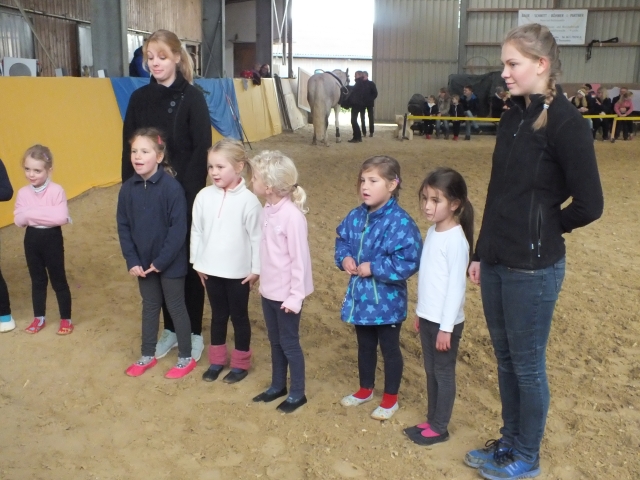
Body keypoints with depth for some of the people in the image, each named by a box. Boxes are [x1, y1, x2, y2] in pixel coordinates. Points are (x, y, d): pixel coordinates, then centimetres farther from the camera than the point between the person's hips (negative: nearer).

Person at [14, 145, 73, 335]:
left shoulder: (56, 191, -16)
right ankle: (39, 318, 32)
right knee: (37, 280, 18)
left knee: (58, 281, 7)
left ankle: (66, 320, 20)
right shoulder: (23, 193, -2)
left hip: (52, 239, -5)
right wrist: (46, 214, -22)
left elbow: (61, 217, -28)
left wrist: (32, 213, -21)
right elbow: (18, 220, -7)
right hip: (32, 239, 5)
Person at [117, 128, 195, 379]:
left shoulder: (171, 187, -19)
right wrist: (132, 260, -6)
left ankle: (186, 358, 25)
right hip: (143, 262, 5)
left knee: (176, 307, 9)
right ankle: (148, 355, 35)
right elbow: (123, 227, 2)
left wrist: (161, 261, -17)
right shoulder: (128, 189, -4)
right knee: (150, 307, 20)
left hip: (170, 263, -5)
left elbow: (179, 228, -19)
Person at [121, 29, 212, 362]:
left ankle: (194, 333, 19)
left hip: (183, 195, -4)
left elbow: (201, 150, -11)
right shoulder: (139, 98, 6)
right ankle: (170, 328, 27)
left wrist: (190, 193, -18)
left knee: (187, 264, 5)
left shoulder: (192, 97, -6)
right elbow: (128, 148, 7)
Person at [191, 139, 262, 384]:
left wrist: (256, 269, -8)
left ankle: (240, 363, 29)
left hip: (238, 272, -4)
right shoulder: (204, 196, -5)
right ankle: (217, 360, 35)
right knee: (218, 315, 19)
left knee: (239, 317, 13)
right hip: (211, 270, 4)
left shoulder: (248, 200, -16)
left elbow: (256, 237, -11)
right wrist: (197, 262, 5)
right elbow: (196, 231, 4)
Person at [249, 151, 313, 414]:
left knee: (289, 343, 8)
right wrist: (263, 281, 14)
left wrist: (295, 296, -19)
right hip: (269, 290, 8)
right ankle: (277, 386, 39)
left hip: (286, 293, -8)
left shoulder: (292, 216, -24)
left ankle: (297, 393, 26)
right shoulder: (268, 210, 0)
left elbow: (300, 259, -21)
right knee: (275, 340, 21)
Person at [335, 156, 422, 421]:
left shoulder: (400, 222, -23)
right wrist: (344, 258, -8)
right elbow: (342, 241, 13)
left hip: (387, 300, -6)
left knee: (389, 349, 13)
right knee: (365, 346, 24)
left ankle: (390, 399, 31)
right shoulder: (355, 217, -1)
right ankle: (365, 390, 44)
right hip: (360, 296, 7)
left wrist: (373, 268, -24)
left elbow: (408, 262, -27)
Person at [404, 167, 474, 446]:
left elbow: (456, 286, -19)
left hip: (445, 321, -8)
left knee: (444, 373, 7)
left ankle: (439, 428, 20)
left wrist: (446, 327, -18)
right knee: (431, 371, 17)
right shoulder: (433, 232, 6)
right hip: (428, 317, 8)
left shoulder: (456, 239, -19)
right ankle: (431, 421, 31)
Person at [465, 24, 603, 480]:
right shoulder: (513, 117, 8)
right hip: (497, 262, 7)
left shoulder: (566, 122, -15)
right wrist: (480, 252, 13)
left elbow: (589, 204, -15)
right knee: (505, 358, 18)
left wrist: (543, 229, 0)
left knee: (528, 365, 9)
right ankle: (509, 441, 37)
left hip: (533, 268, -7)